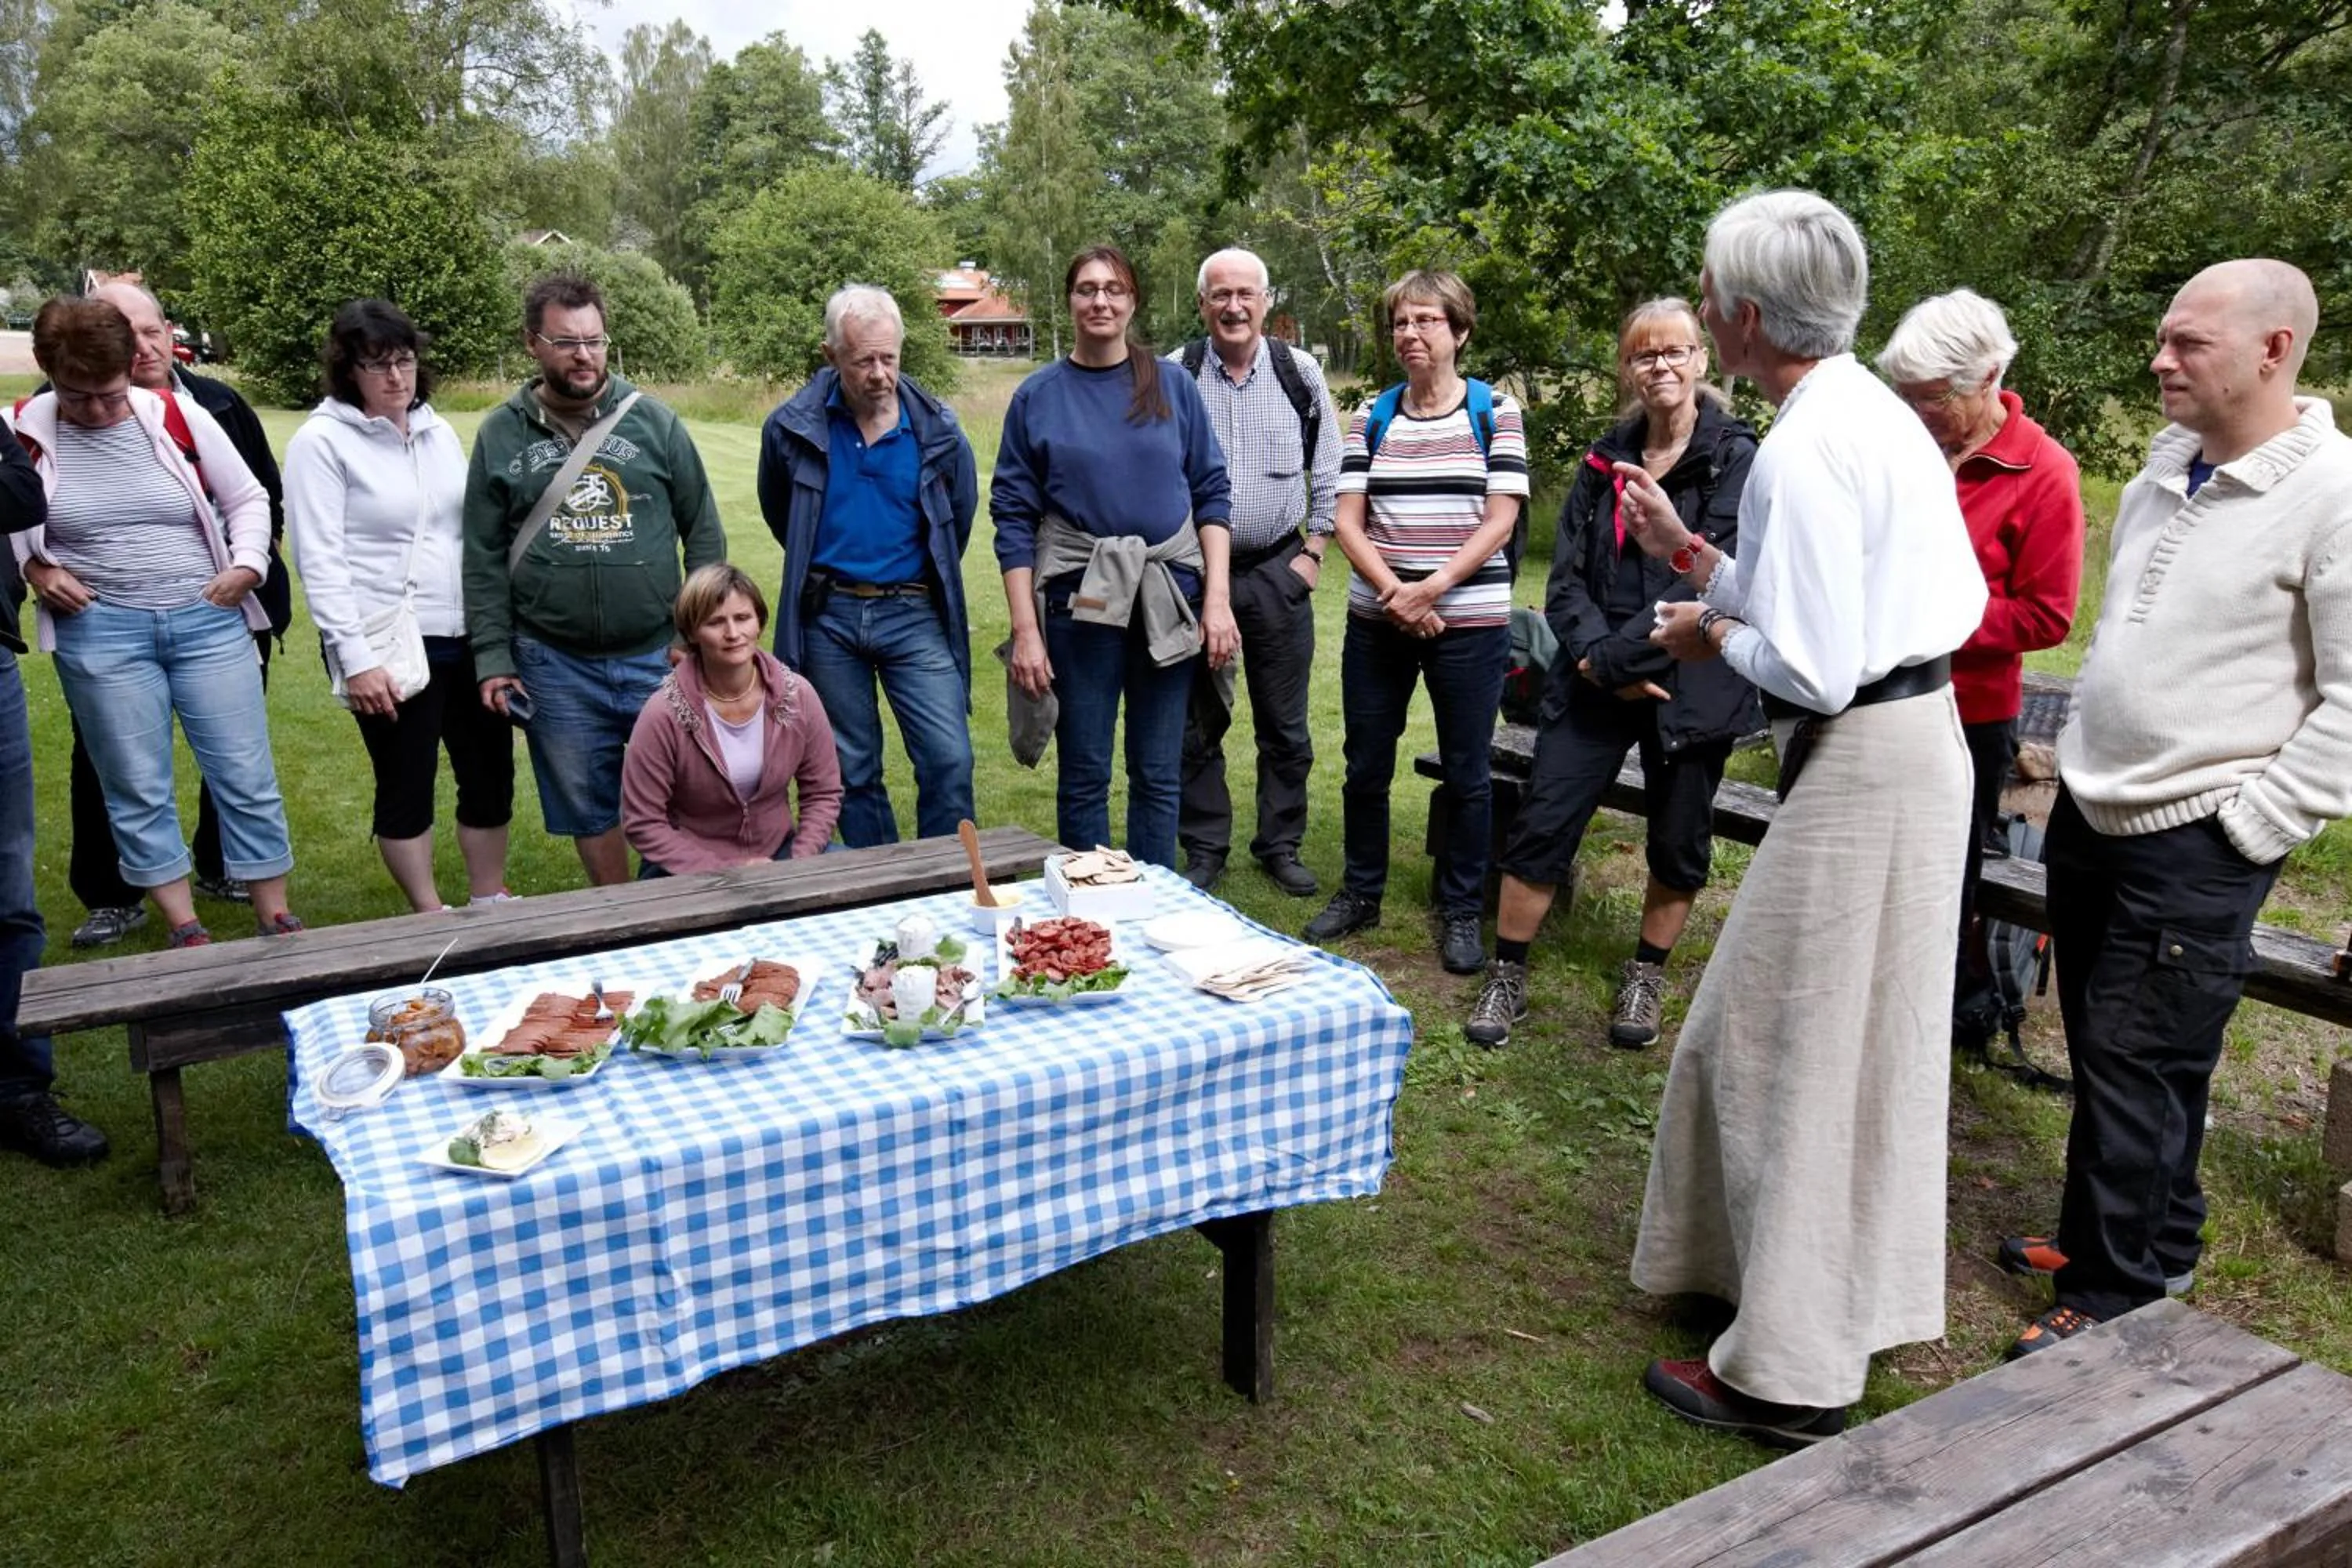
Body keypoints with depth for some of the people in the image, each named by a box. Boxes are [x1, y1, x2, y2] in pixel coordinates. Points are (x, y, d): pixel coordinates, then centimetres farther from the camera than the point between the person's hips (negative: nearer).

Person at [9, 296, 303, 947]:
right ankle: (186, 932, 16)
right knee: (138, 790, 5)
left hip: (207, 621, 0)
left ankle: (277, 923, 14)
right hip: (100, 632, 0)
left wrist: (248, 564, -6)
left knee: (246, 777, 3)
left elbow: (248, 498, 8)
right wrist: (33, 568, -6)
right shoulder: (24, 433, -3)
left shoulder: (179, 416, -2)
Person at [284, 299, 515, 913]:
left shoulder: (437, 430, 10)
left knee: (491, 772, 12)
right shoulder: (321, 441, -7)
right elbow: (321, 561, -12)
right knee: (407, 786, 6)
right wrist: (356, 658, -18)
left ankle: (490, 902, 29)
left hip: (466, 637, 6)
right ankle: (431, 919, 21)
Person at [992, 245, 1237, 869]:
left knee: (1158, 772, 9)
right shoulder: (1038, 395, 1)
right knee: (1084, 774, 6)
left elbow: (1212, 493, 5)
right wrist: (1025, 630, -7)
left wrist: (1218, 598, -5)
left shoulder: (1173, 387, 5)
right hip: (1080, 599, -1)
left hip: (1168, 596, 1)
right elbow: (1013, 516, 0)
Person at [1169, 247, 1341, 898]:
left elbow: (1327, 472, 8)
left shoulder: (1300, 373, 1)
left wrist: (1313, 551, 2)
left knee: (1285, 725, 8)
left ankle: (1281, 845, 23)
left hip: (1278, 571, 1)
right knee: (1197, 724, 7)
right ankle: (1203, 850, 20)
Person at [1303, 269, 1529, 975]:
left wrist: (1430, 588, -17)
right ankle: (1360, 894, 28)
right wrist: (1393, 591, -14)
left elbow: (1499, 522, -7)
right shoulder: (1372, 417, 7)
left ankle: (1462, 912, 20)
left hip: (1469, 623, -3)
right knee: (1365, 765, 10)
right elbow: (1347, 520, 1)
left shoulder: (1495, 412, 0)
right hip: (1378, 620, 3)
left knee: (1466, 773, 5)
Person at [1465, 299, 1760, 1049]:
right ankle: (1506, 977, 12)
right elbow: (1567, 577, 4)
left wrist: (1620, 656, -16)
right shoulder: (1605, 460, 10)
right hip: (1596, 677, 3)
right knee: (1540, 825, -2)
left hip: (1691, 682, -3)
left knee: (1679, 842, 10)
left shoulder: (1737, 459, -6)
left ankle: (1647, 977, 30)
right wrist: (1598, 657, -13)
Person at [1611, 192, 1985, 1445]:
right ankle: (1814, 1288, 39)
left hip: (1862, 765, -10)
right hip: (1916, 741, 10)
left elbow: (1812, 670, -24)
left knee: (1790, 1047, 0)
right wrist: (1689, 553, 15)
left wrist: (1712, 635, -6)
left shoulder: (1804, 450, -21)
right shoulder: (1871, 411, 9)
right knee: (1850, 1037, 20)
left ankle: (1789, 1374, 14)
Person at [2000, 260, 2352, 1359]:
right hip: (2090, 812, 7)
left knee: (2138, 1071, 1)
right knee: (2099, 1050, 17)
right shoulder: (2166, 460, 7)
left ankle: (2114, 1300, 17)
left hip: (2197, 846, -7)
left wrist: (2251, 829, -15)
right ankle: (2154, 1244, 36)